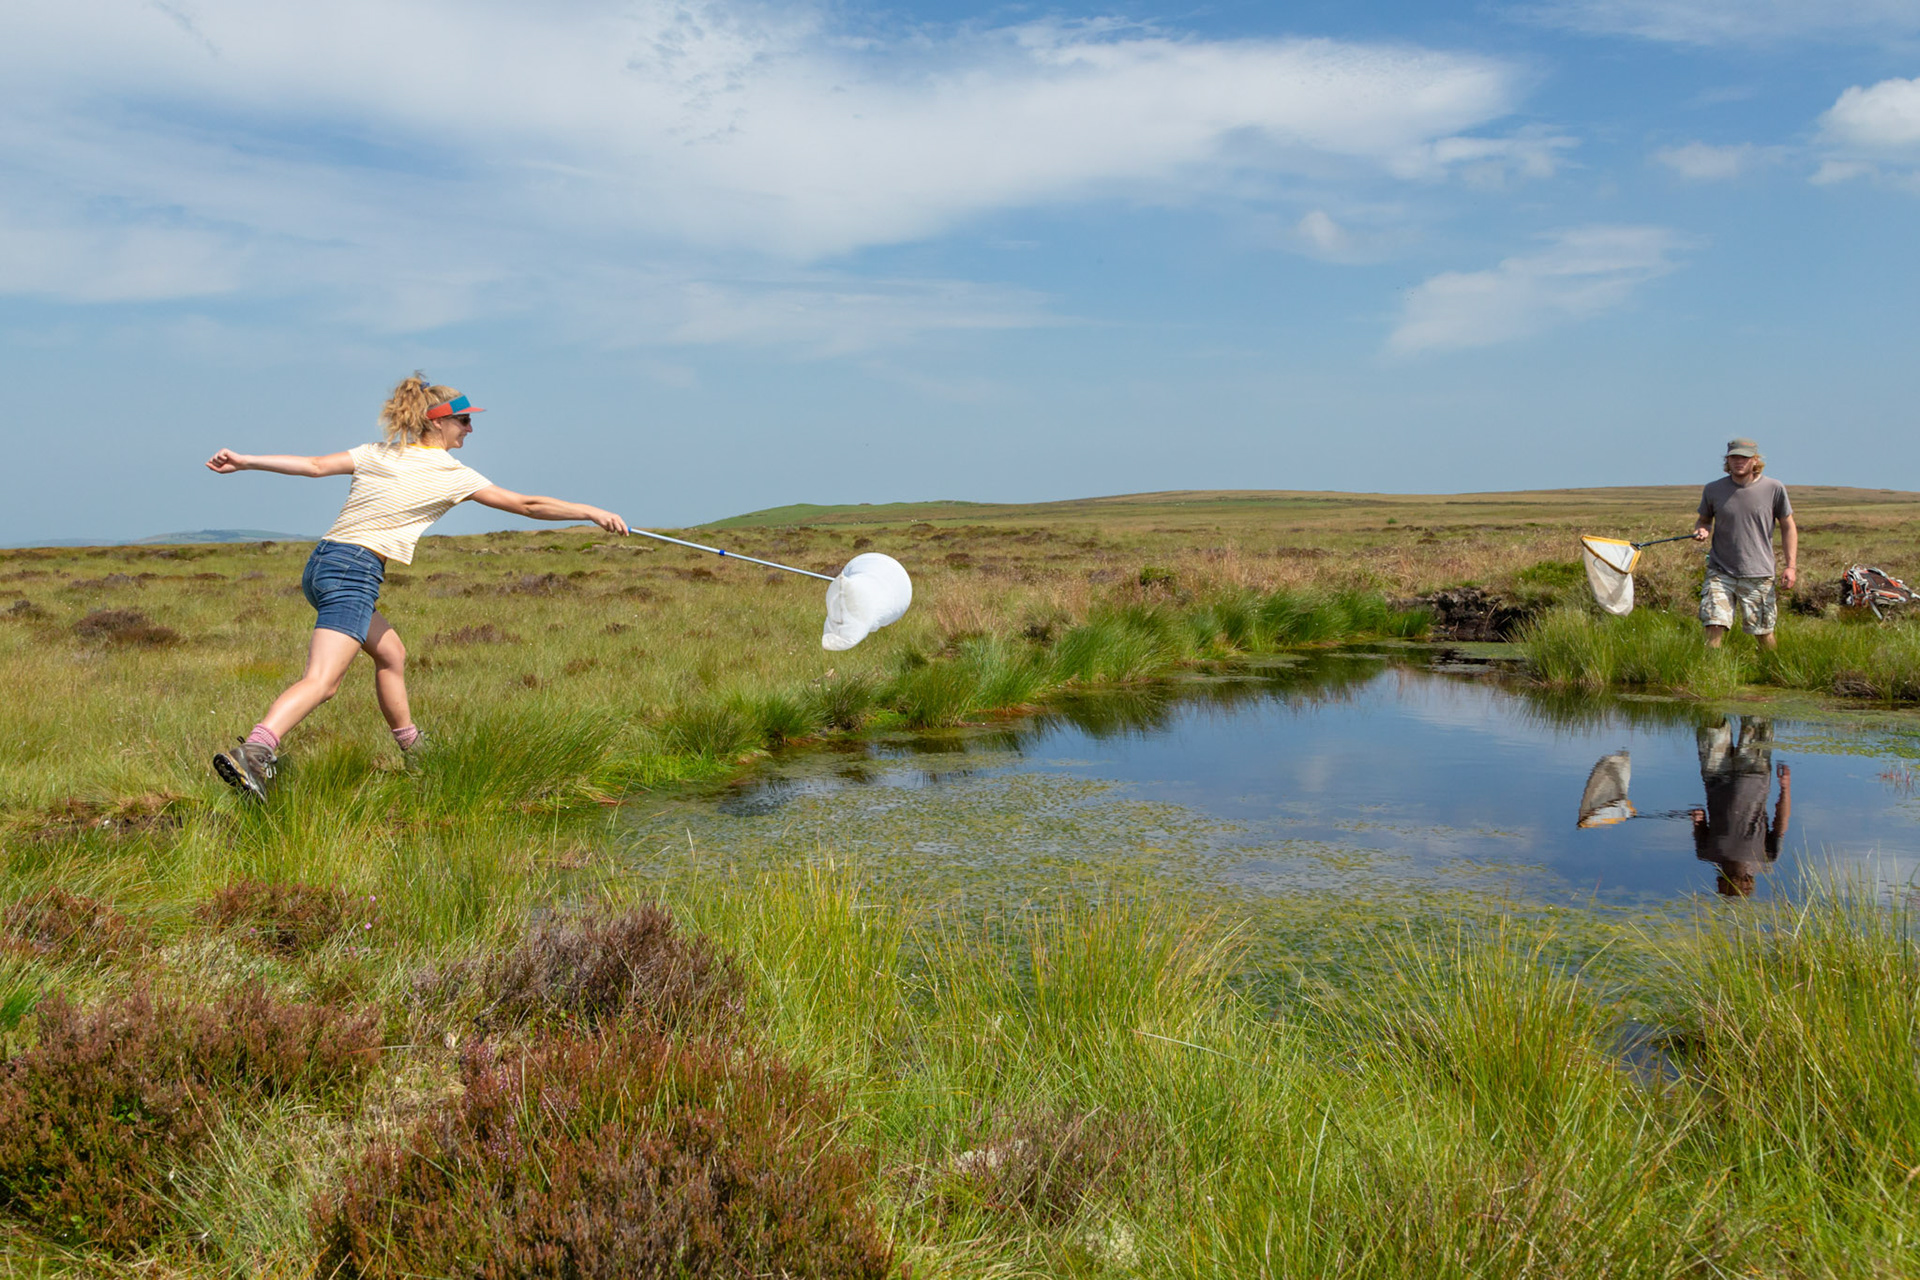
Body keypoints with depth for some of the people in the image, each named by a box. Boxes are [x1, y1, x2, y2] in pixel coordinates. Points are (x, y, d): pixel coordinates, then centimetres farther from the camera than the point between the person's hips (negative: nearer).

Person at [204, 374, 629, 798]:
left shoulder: (375, 454, 15)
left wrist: (243, 461, 8)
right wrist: (593, 513, 6)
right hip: (354, 572, -8)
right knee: (322, 681, -17)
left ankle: (415, 751, 32)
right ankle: (253, 751, -36)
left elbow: (315, 465, 4)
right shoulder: (453, 474, 0)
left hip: (320, 563, 9)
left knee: (392, 655, 23)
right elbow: (527, 505, 1)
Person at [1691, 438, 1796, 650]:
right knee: (1715, 625, -13)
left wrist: (1791, 565, 0)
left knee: (1763, 631, 8)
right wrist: (1701, 530, -9)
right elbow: (1704, 520, 16)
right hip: (1720, 571, 0)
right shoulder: (1713, 490, 1)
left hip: (1758, 575, 0)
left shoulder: (1774, 489, -1)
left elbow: (1788, 527, 7)